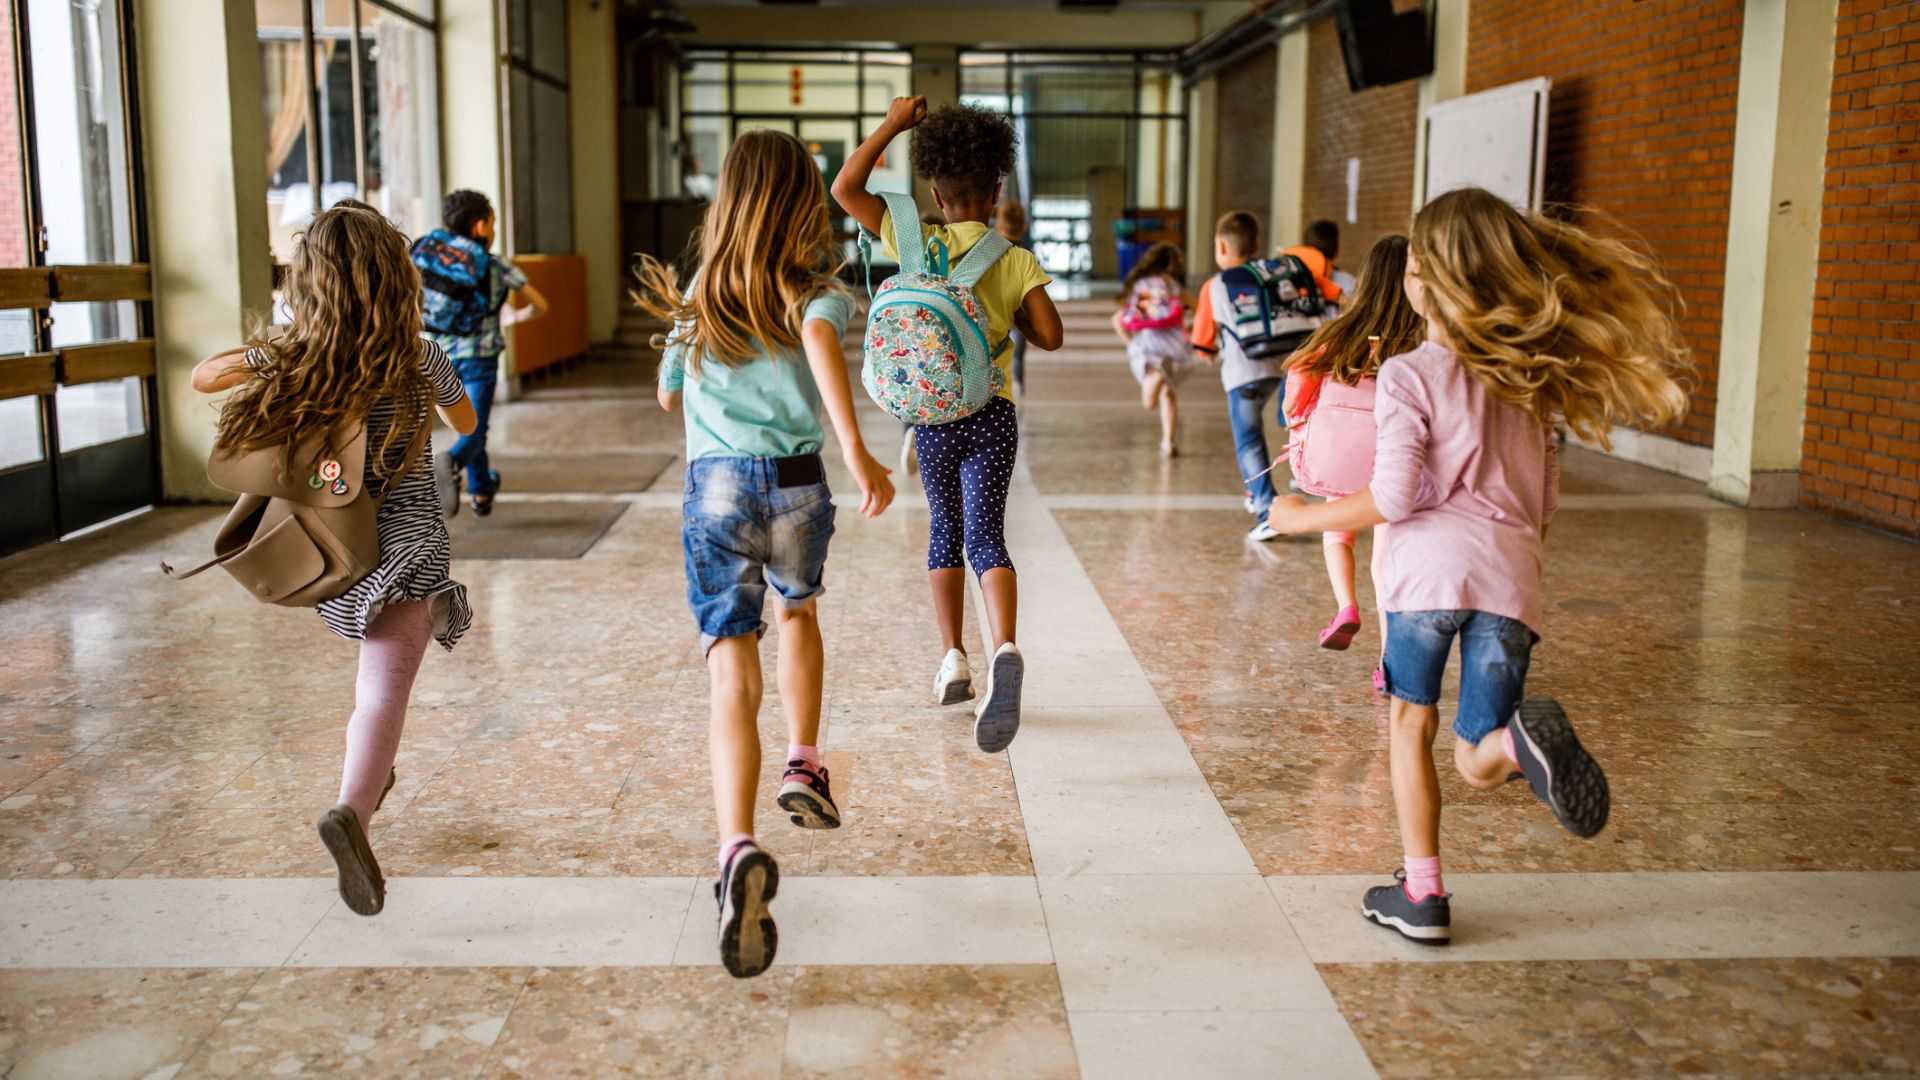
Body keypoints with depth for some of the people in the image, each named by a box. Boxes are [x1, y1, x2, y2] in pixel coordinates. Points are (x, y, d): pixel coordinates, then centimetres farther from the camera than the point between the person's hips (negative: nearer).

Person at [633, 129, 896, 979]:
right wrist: (856, 451, -30)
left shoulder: (698, 296, 15)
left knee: (732, 677, -7)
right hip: (797, 484, 0)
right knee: (799, 611, 32)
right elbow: (821, 339, -19)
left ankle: (738, 849, -27)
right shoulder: (816, 289, 5)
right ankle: (804, 766, 28)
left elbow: (669, 397, 27)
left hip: (715, 486, 1)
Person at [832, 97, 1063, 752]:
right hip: (993, 414, -1)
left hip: (932, 415, 1)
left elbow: (845, 188, 1)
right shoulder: (1017, 262, -2)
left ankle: (953, 659, 25)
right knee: (985, 535, -5)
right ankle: (1004, 650, -31)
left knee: (945, 531, 18)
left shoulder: (919, 244, -2)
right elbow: (1050, 336, -5)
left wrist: (893, 123, 5)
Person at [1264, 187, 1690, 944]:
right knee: (1479, 765, 10)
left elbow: (1391, 499, -7)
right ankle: (1519, 741, -25)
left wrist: (1303, 518, 7)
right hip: (1511, 571, 4)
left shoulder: (1409, 374, 0)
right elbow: (1545, 504, 20)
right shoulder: (1529, 378, 18)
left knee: (1409, 722, 18)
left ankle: (1422, 893, 18)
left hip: (1431, 565, -4)